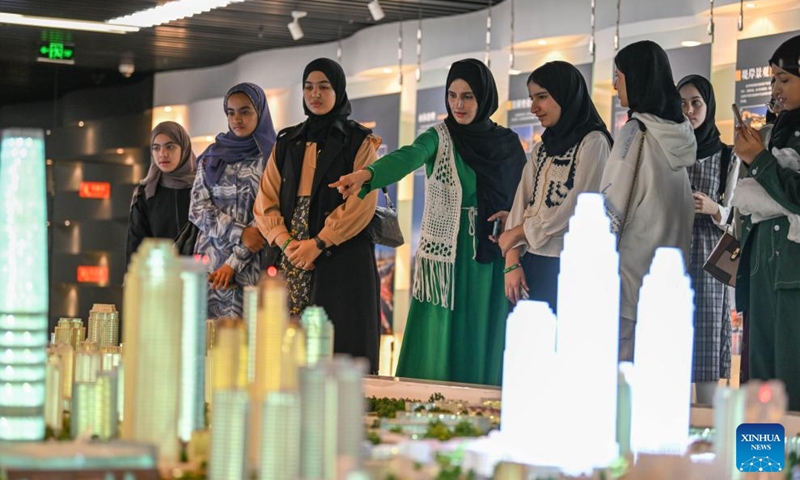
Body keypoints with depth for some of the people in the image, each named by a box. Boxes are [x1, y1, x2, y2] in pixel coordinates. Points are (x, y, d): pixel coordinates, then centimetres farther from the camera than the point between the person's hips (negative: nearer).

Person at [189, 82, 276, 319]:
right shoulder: (212, 156, 12)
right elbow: (198, 209, 4)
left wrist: (234, 262, -11)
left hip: (251, 265, -3)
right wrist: (240, 234, -11)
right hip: (211, 260, 3)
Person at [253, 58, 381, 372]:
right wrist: (286, 242, -8)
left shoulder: (359, 142, 5)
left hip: (343, 258, -4)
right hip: (293, 261, 4)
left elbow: (362, 202, -7)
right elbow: (266, 199, 10)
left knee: (340, 345, -9)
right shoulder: (287, 143, 17)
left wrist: (319, 243, -14)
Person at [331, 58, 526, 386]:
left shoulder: (508, 143, 8)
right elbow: (407, 157, -21)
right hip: (444, 260, -2)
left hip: (489, 264, 2)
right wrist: (366, 174, -42)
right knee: (438, 350, -6)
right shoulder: (439, 138, -1)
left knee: (482, 351, 2)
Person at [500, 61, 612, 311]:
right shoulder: (541, 149, 17)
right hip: (532, 264, 6)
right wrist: (511, 263, -3)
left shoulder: (593, 143, -5)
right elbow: (521, 204, 9)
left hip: (570, 267, -6)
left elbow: (576, 209, -12)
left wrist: (518, 233, -3)